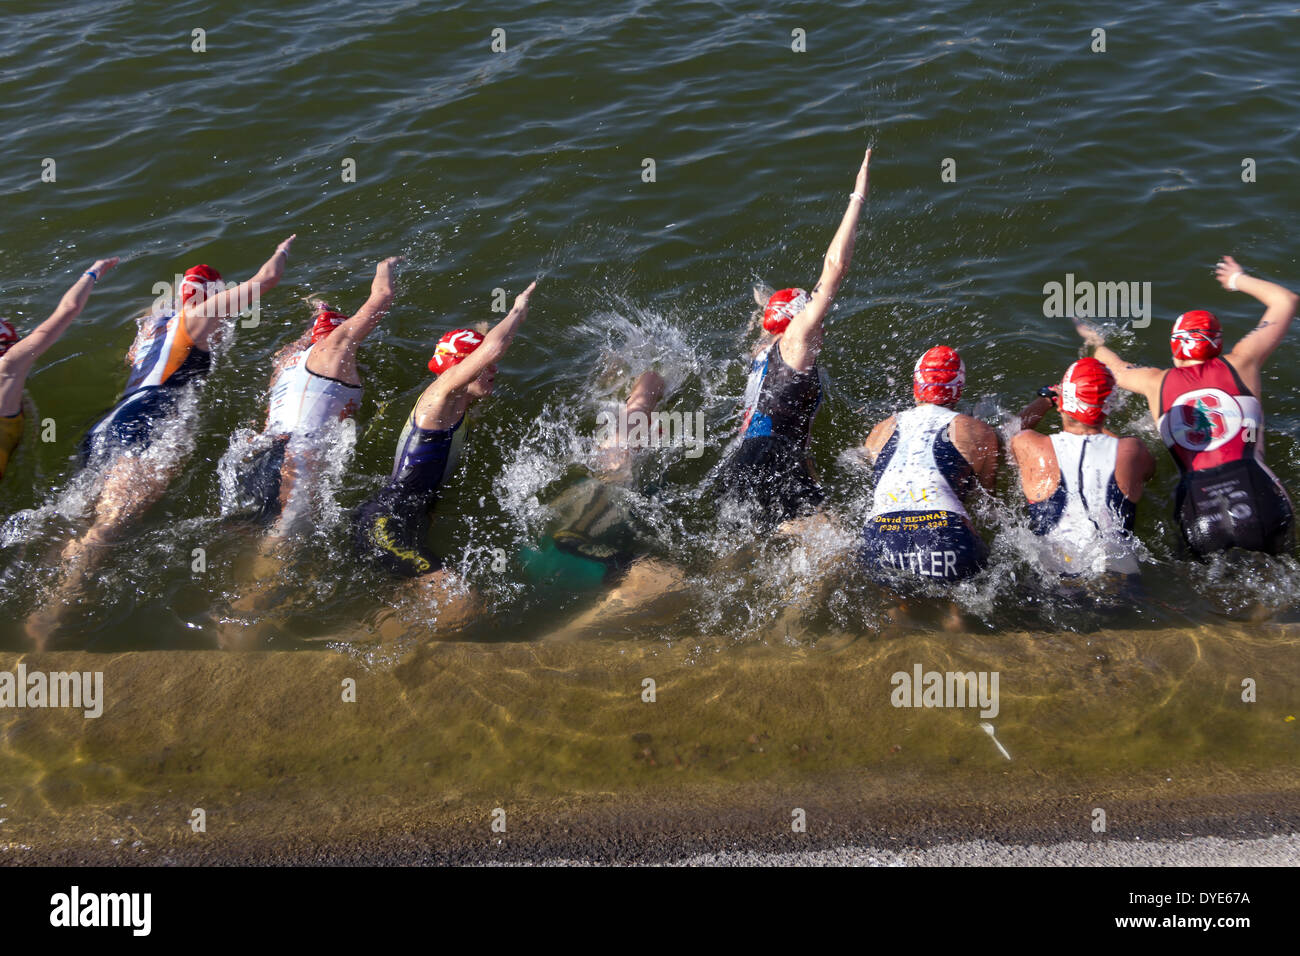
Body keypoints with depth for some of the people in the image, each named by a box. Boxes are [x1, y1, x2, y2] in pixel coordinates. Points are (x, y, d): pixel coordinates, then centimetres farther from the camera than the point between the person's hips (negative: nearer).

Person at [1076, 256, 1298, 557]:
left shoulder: (1157, 383, 17)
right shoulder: (1240, 364, 13)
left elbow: (1118, 370, 41)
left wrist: (1097, 344, 62)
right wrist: (1239, 280, 38)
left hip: (1199, 519, 1)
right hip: (1258, 500, -1)